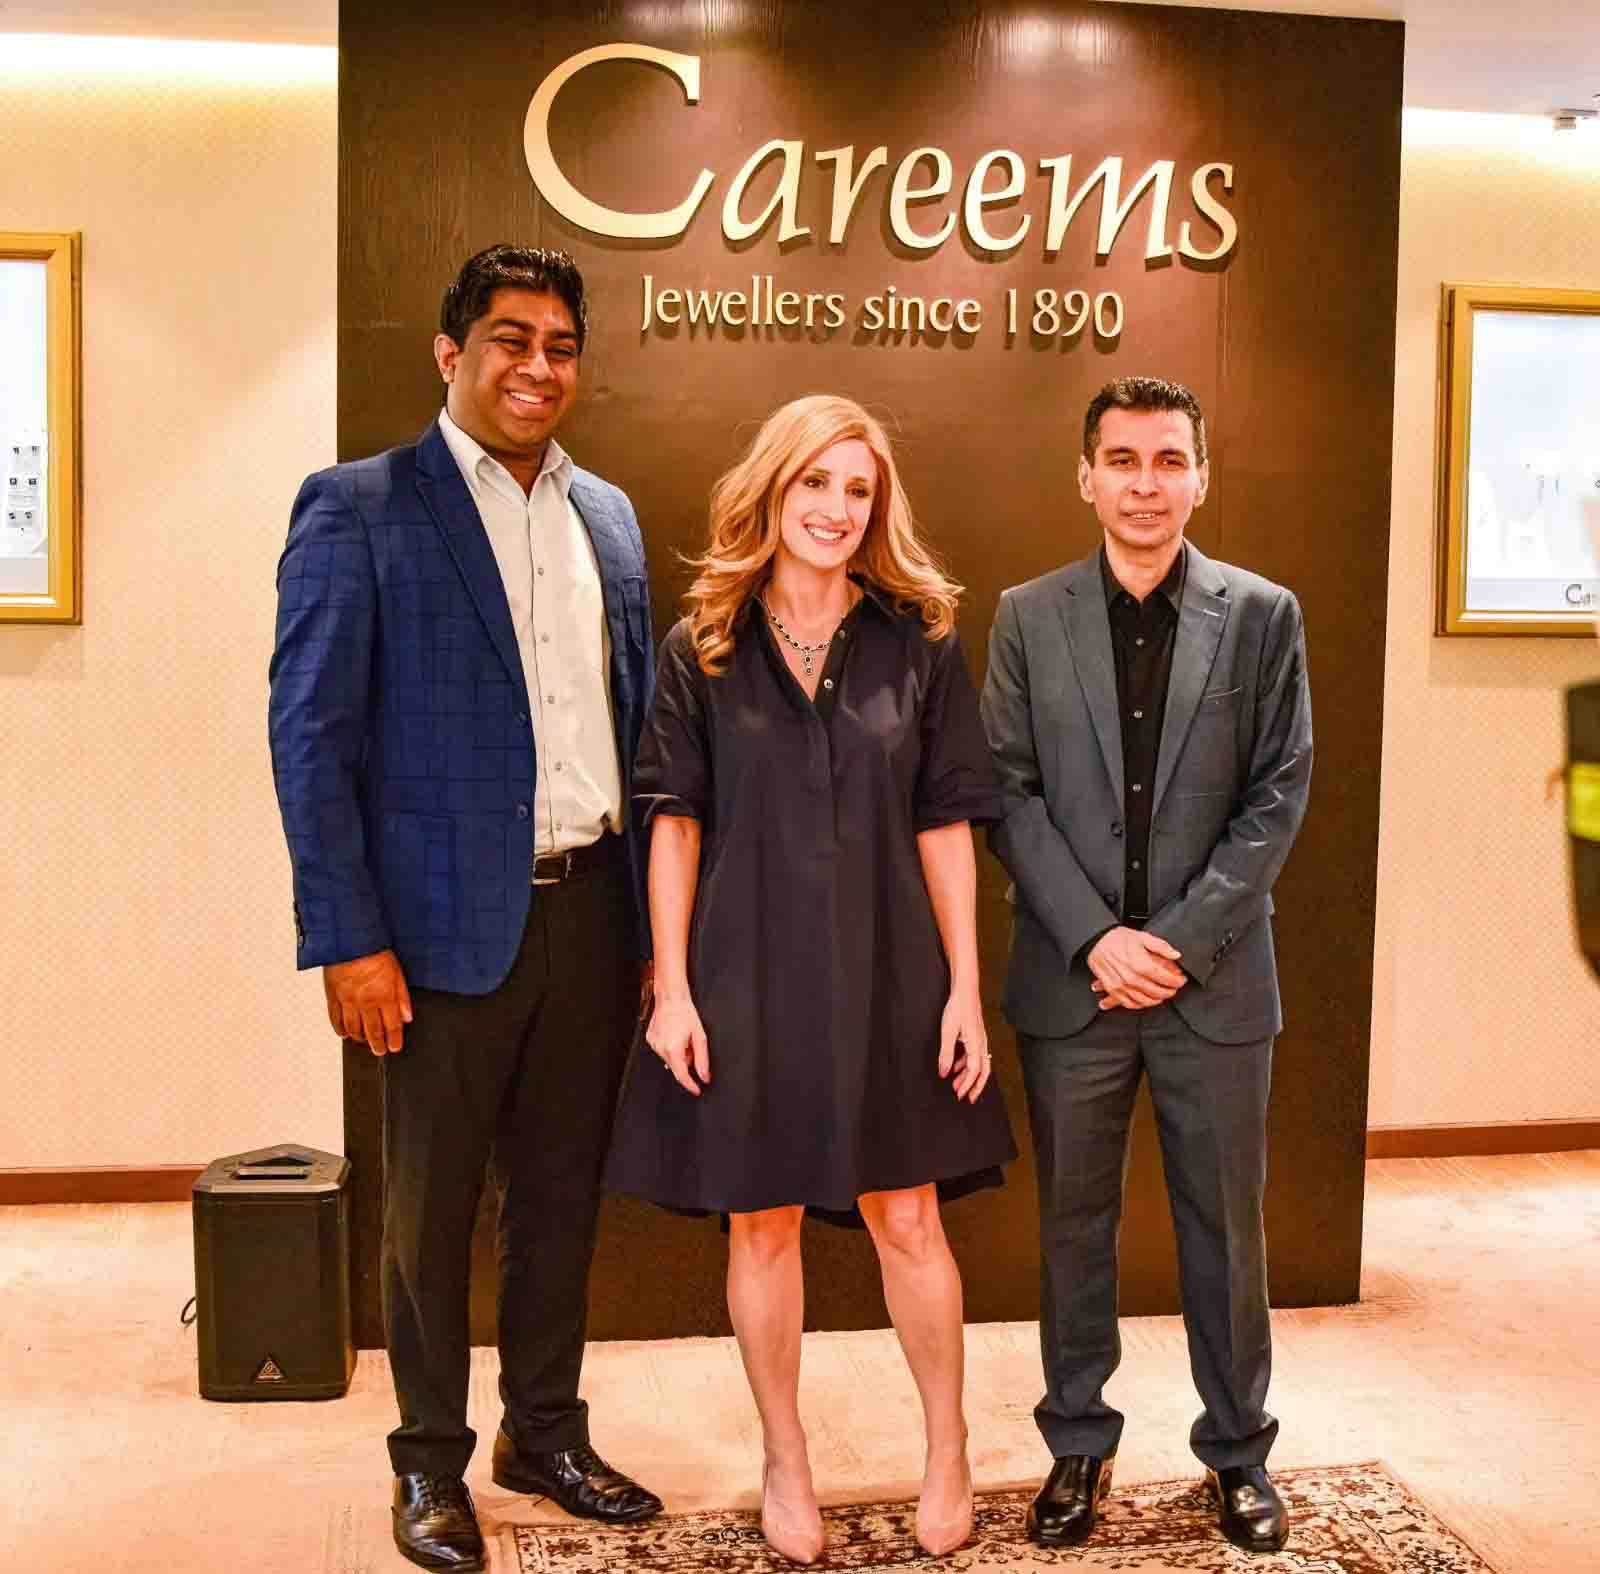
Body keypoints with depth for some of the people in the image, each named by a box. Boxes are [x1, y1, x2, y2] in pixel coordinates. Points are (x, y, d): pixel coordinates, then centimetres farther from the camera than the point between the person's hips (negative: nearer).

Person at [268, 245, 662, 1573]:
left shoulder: (608, 516, 12)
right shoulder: (358, 507, -5)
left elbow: (635, 719, 13)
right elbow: (311, 735, -9)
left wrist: (656, 909, 9)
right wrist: (348, 939, -14)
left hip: (594, 908, 5)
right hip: (451, 918, -5)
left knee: (562, 1191, 15)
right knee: (431, 1204, 9)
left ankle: (547, 1433, 33)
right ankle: (431, 1462, 27)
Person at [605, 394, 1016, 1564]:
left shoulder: (921, 643, 1)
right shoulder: (703, 650, 1)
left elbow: (946, 827, 1)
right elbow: (674, 823, 1)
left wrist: (965, 988, -2)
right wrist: (672, 988, -5)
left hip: (886, 974, 0)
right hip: (749, 974, 0)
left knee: (907, 1217, 7)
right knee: (763, 1221, 10)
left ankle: (949, 1453, 28)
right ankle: (786, 1462, 29)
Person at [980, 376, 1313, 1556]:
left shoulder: (1263, 616, 1)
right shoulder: (1029, 618, 3)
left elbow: (1280, 794, -2)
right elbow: (1011, 792, -1)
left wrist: (1183, 937, -11)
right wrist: (1095, 937, -11)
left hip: (1214, 975, 0)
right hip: (1071, 978, 1)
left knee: (1226, 1224, 10)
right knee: (1075, 1224, 11)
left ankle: (1239, 1450, 28)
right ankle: (1079, 1446, 27)